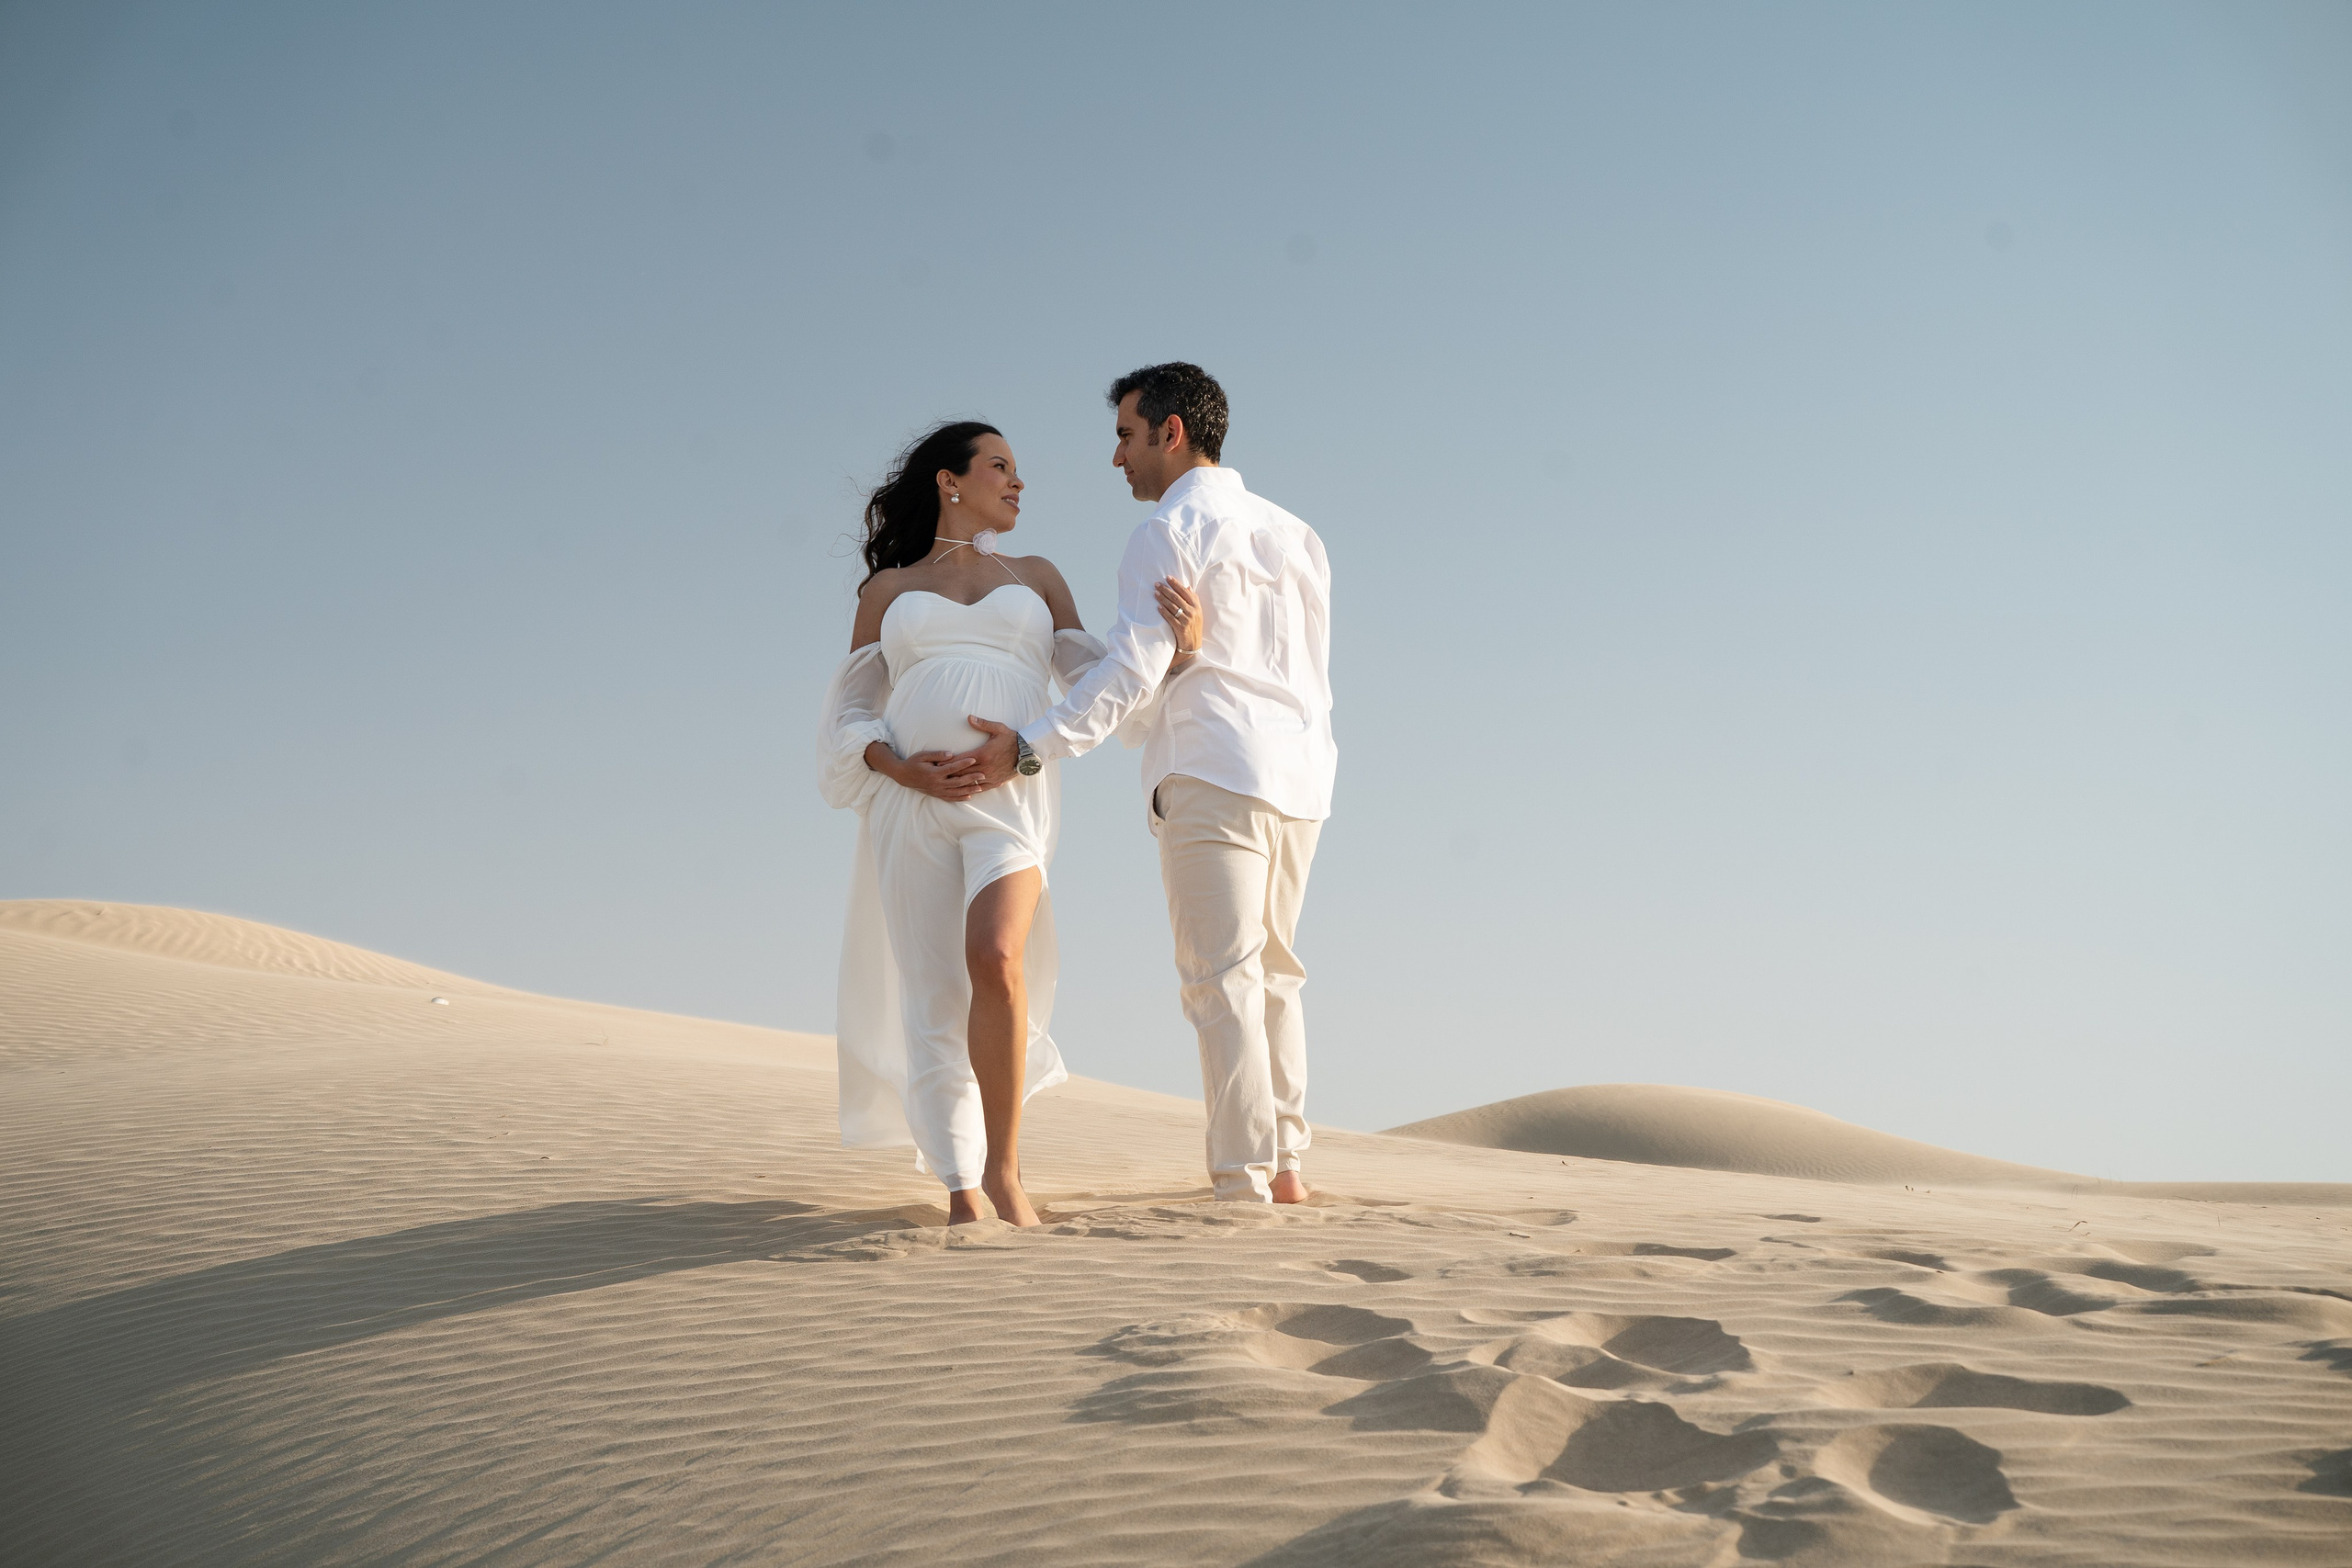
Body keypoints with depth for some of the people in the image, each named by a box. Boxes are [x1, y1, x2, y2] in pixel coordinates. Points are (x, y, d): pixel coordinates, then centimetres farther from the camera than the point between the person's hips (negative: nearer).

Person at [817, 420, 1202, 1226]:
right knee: (935, 1002, -6)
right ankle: (962, 1197, 4)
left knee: (994, 963, -26)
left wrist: (1178, 648, -10)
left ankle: (1003, 1165, -12)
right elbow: (850, 719, 12)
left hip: (1011, 800, -1)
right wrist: (906, 773, -10)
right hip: (913, 806, 1)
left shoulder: (1034, 576, 22)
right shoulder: (887, 590, 19)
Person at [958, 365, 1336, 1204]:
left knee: (1222, 979, -7)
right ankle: (1286, 1165, 13)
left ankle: (1243, 1185, -9)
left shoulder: (1168, 532, -4)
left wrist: (1029, 744, -16)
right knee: (1272, 976, 15)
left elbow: (1132, 671, -14)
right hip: (1299, 773, 8)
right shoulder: (1295, 534, 20)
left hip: (1212, 773, -8)